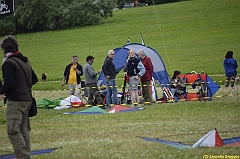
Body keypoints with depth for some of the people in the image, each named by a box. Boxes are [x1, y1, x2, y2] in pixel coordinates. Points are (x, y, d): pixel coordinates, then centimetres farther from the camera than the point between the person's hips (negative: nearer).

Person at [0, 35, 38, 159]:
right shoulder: (25, 61, 15)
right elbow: (34, 79, 21)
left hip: (16, 101, -9)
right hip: (27, 99, 9)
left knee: (13, 131, -10)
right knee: (24, 129, 15)